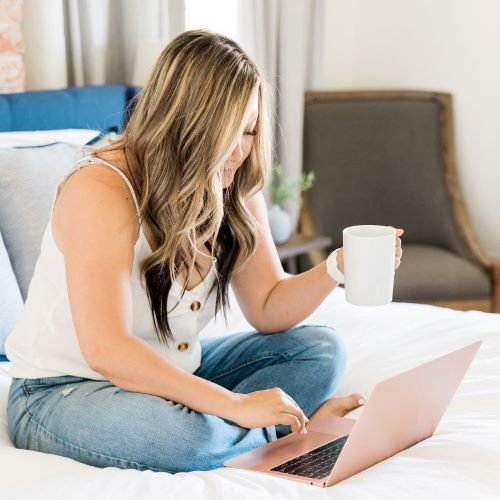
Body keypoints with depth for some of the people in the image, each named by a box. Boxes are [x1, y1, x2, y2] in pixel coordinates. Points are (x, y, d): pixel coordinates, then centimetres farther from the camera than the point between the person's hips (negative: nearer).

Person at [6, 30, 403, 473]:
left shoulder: (235, 193, -3)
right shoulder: (101, 191, -27)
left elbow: (268, 310, 2)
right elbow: (105, 350, -34)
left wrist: (337, 269, -18)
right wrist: (234, 405, -35)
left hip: (168, 374, 8)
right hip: (62, 390, -7)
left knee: (320, 350, 1)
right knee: (188, 435, -37)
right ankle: (298, 426, -11)